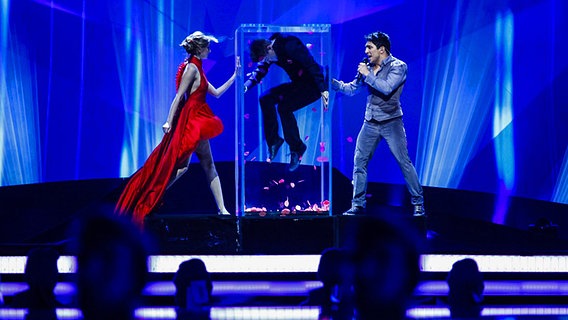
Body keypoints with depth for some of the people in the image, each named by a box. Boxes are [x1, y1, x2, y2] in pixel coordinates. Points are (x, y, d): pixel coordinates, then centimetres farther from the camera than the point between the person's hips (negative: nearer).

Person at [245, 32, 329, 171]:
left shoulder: (290, 46, -26)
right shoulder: (268, 51, -1)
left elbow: (312, 66, -27)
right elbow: (260, 71, 3)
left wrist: (323, 89, -31)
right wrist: (246, 86, -16)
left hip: (312, 85, -9)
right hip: (297, 84, 9)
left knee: (284, 107, -24)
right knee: (265, 99, -7)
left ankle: (296, 149, -8)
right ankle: (273, 140, 6)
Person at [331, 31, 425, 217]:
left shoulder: (398, 67, -7)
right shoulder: (368, 68, 10)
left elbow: (386, 88, -22)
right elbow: (351, 89, 15)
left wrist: (367, 75, -15)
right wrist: (331, 82, 4)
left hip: (391, 123, -6)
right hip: (370, 123, 6)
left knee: (404, 162, -6)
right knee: (359, 162, 1)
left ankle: (418, 203, 0)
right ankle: (358, 204, 8)